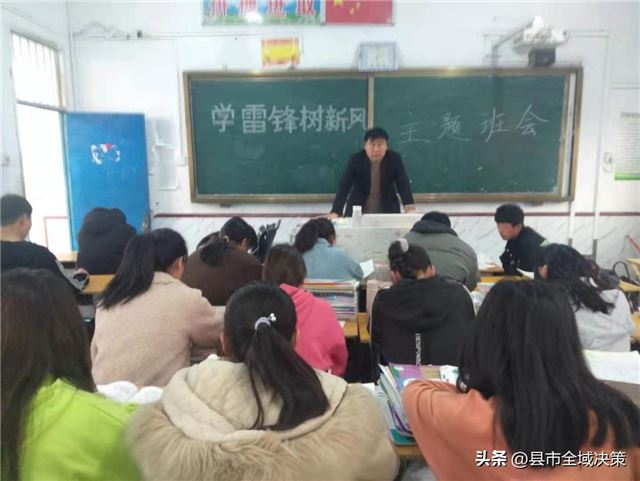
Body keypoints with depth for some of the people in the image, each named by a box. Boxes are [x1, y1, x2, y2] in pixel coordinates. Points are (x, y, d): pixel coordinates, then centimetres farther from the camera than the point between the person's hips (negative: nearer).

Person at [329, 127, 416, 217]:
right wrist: (335, 212, -29)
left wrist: (410, 208, -31)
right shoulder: (355, 159, -12)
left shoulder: (395, 159, -10)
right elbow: (344, 186, -17)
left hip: (388, 211, 1)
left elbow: (403, 184, -15)